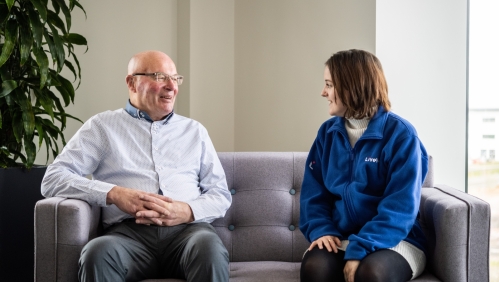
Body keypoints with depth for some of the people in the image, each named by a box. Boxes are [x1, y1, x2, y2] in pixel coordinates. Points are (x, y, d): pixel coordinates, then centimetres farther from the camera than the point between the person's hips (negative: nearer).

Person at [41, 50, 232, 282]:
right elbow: (53, 180, 6)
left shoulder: (194, 131, 24)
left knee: (209, 246, -35)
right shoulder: (102, 126, 16)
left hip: (187, 230, 1)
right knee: (99, 252, -36)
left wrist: (188, 211, -5)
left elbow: (221, 195, 18)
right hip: (129, 231, -1)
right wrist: (114, 194, -9)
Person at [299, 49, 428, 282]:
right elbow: (313, 193, 9)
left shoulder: (401, 135, -9)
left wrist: (359, 249, -25)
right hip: (339, 239, 4)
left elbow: (400, 208, -15)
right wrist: (321, 230, -11)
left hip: (395, 240, -3)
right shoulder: (328, 132, 8)